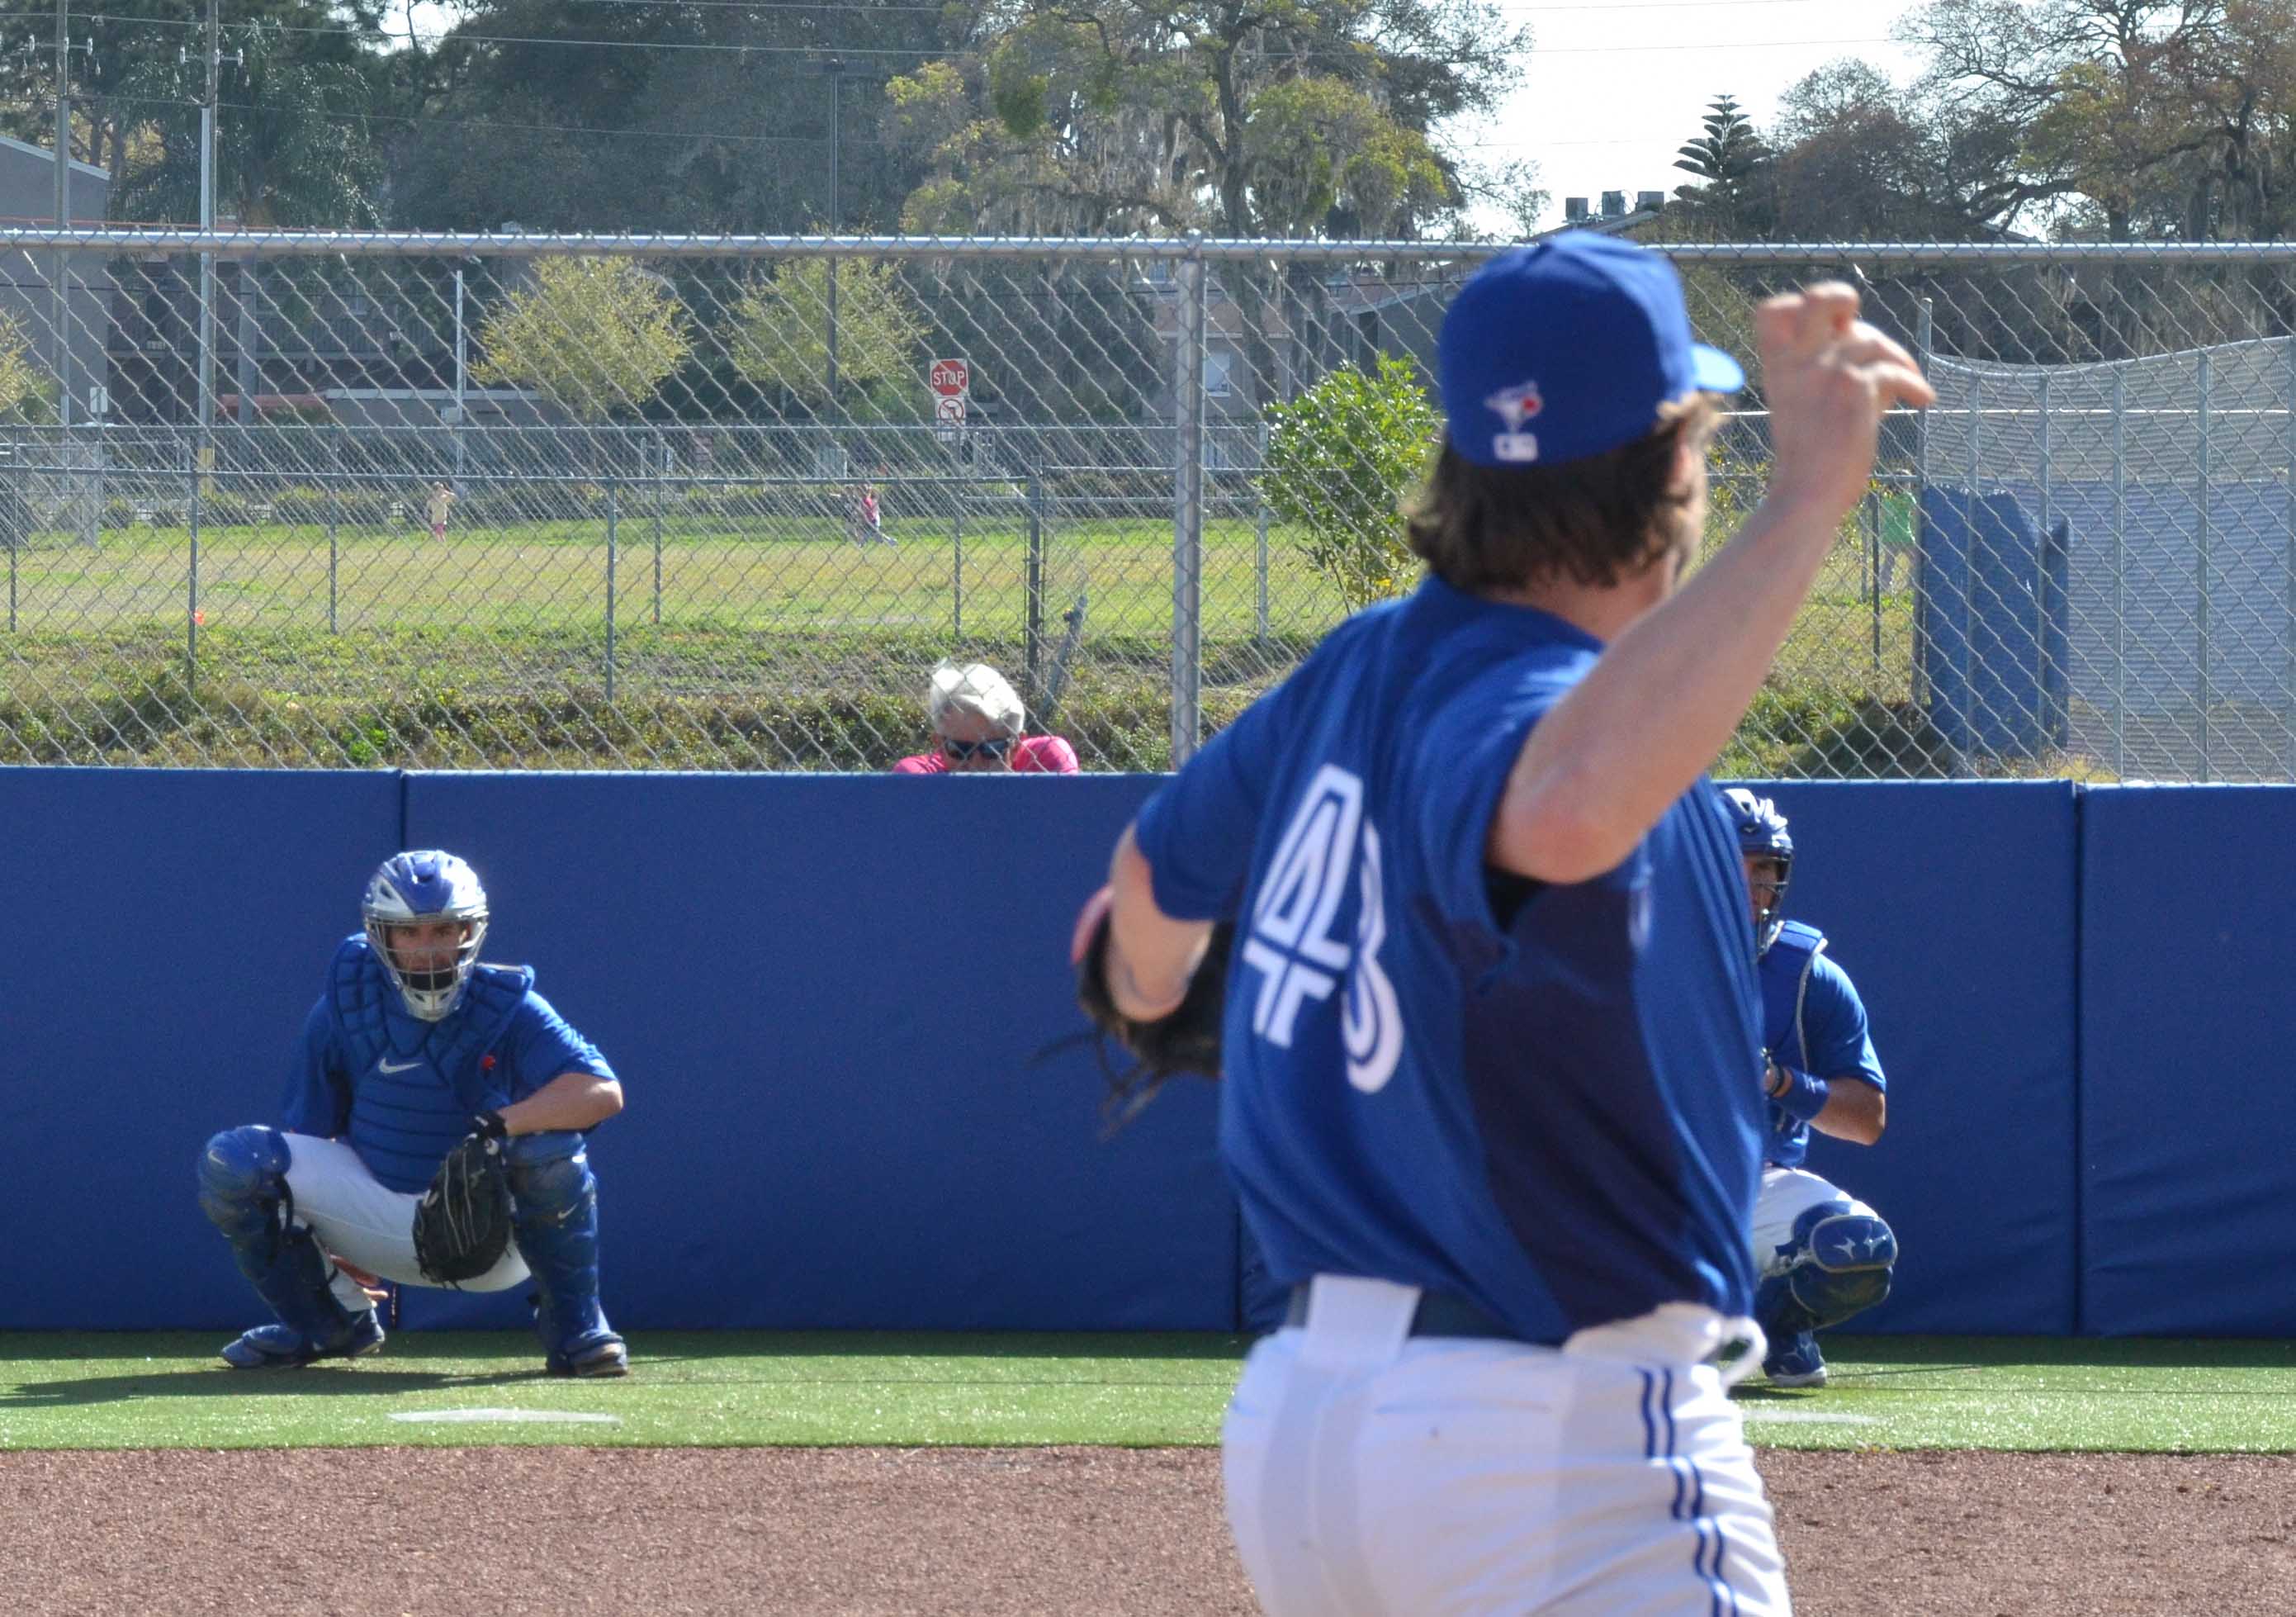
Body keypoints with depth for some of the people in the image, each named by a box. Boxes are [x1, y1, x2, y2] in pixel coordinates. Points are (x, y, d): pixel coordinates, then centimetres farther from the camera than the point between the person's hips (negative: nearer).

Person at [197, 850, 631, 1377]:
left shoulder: (508, 1011, -14)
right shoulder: (346, 1007, -5)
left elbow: (604, 1091, -29)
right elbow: (308, 1131, 4)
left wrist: (501, 1125, -41)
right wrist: (332, 1238, -2)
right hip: (378, 1226, 3)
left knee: (548, 1144, -33)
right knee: (230, 1160, -15)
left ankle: (573, 1325, -10)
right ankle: (325, 1324, 7)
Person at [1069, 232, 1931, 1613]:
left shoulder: (1358, 670, 7)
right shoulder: (1524, 701, -19)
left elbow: (1159, 872, 26)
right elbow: (1568, 813, -47)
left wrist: (1149, 980, 51)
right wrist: (1805, 505, -43)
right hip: (1573, 1445, -9)